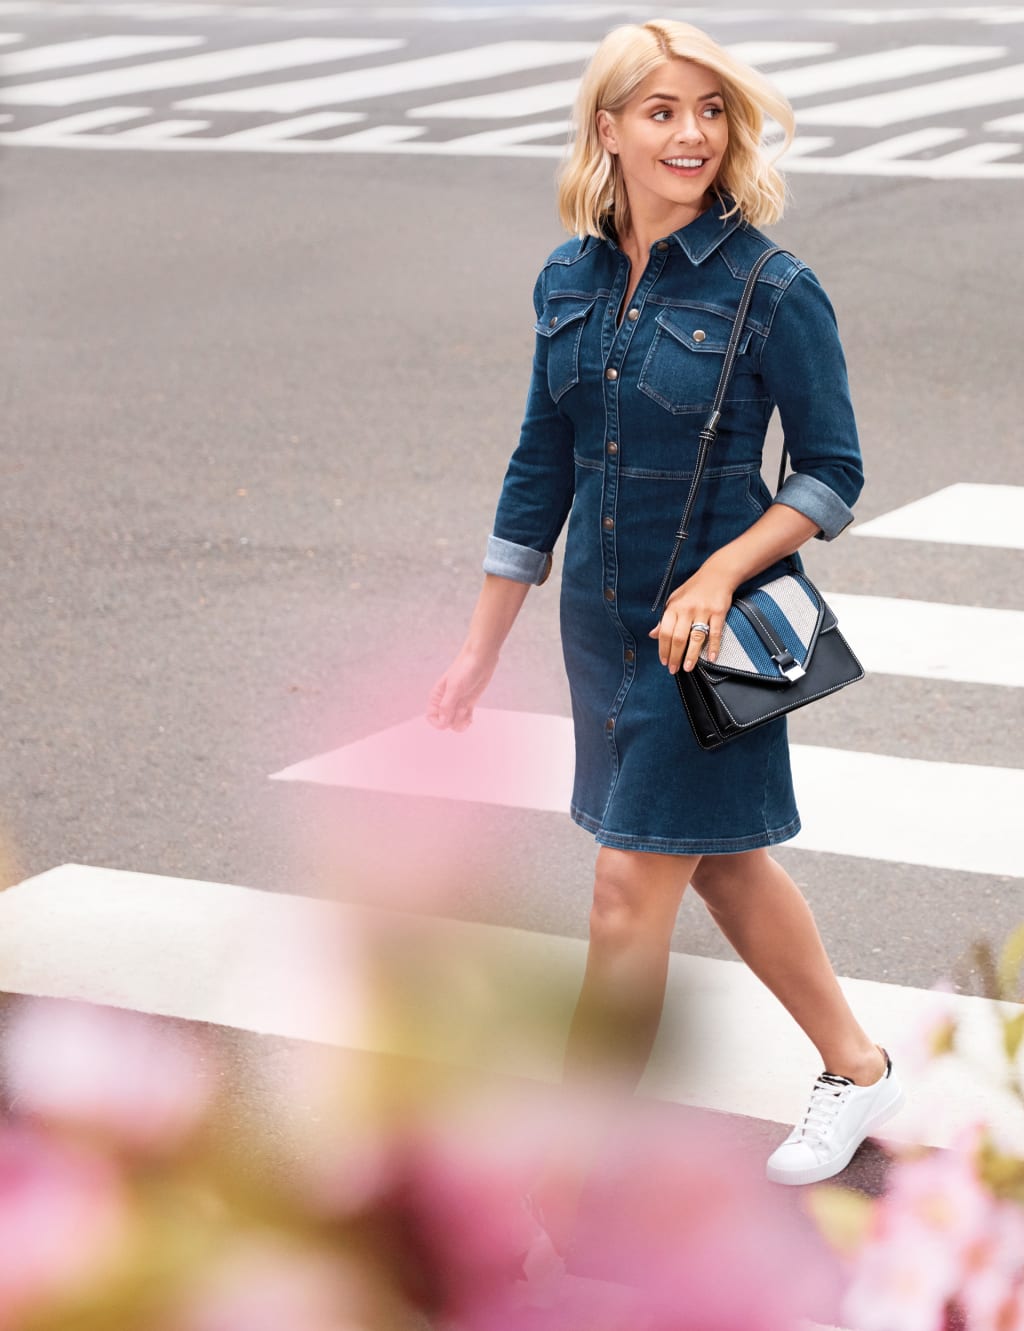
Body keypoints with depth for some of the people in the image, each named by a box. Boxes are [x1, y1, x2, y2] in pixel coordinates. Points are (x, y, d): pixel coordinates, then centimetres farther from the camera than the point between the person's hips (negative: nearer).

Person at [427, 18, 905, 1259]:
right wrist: (480, 650, 11)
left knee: (633, 885, -5)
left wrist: (719, 573, -22)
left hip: (707, 628, -6)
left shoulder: (771, 291, -13)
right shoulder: (571, 280, 3)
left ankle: (561, 1190, 3)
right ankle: (857, 1071, 38)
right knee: (721, 861, 18)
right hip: (603, 619, 6)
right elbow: (540, 469, 10)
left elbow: (831, 474, -7)